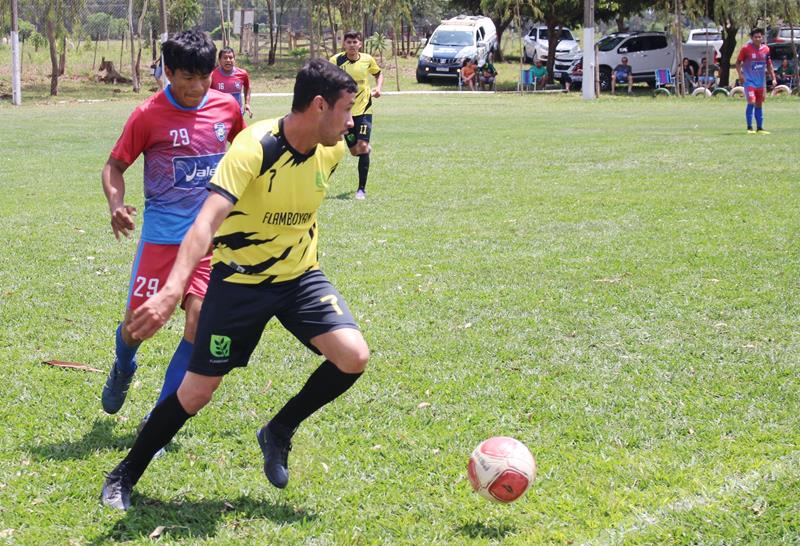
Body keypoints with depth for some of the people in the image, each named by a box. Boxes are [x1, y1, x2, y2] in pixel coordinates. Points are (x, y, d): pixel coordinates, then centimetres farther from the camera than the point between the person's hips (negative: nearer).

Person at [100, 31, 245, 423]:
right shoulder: (148, 115, -10)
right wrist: (116, 204, -20)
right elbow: (115, 165, -2)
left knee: (200, 319, -12)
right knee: (137, 323, 0)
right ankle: (122, 370, 40)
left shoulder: (226, 107, 0)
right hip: (162, 235, -2)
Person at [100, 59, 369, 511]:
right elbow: (207, 222, -38)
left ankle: (279, 432, 8)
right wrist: (173, 290, -49)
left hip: (300, 275, 5)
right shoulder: (254, 148, -27)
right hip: (240, 280, -5)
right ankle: (123, 478, 21)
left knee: (354, 357, -17)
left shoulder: (333, 150, -7)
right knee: (197, 392, -1)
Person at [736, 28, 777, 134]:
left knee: (759, 105, 11)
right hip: (749, 80, -5)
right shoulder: (746, 48, -9)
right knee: (751, 102, -17)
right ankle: (749, 127, -9)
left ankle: (760, 128, 18)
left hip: (761, 81, 5)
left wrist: (773, 78, 10)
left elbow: (769, 64, 14)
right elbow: (738, 62, -2)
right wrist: (740, 74, -16)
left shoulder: (766, 49, 4)